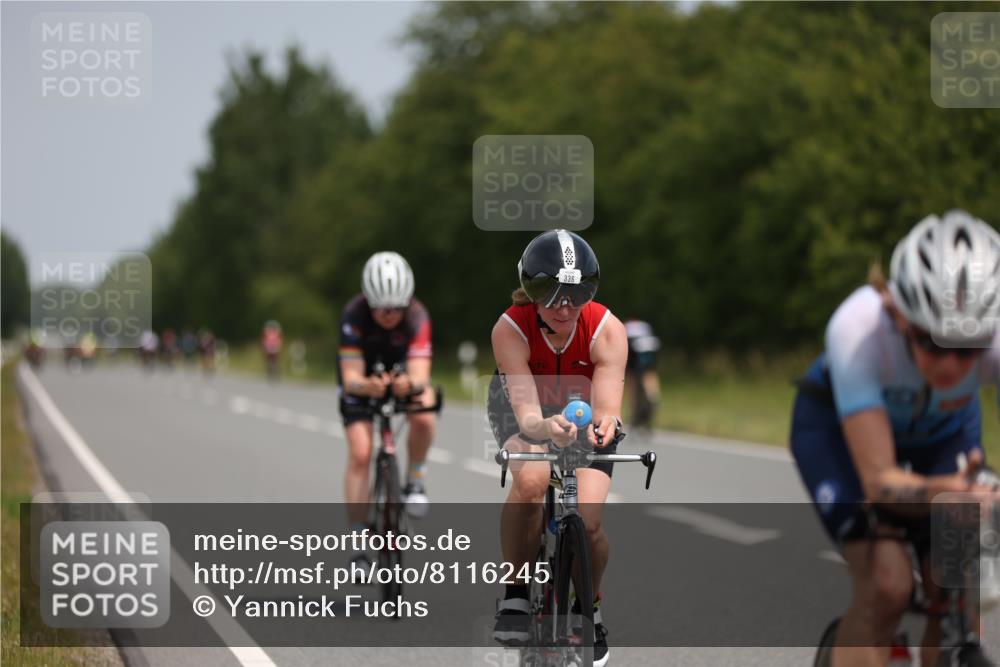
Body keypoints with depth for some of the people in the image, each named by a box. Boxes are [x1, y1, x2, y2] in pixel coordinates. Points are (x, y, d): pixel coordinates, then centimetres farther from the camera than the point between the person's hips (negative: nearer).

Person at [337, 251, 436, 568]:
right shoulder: (354, 316, -32)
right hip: (363, 378, 0)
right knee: (359, 455, -14)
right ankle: (360, 544, -8)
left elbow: (420, 374, -41)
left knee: (424, 418, -31)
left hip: (403, 372, 1)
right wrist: (367, 387, -61)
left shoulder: (416, 316, -31)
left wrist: (411, 385, -65)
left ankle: (415, 482, -4)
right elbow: (351, 377, -38)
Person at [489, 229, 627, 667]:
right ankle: (515, 595, -17)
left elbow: (607, 408, -34)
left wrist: (602, 427, -59)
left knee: (588, 521, -18)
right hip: (526, 418, -1)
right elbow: (526, 412, -37)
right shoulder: (510, 330, -31)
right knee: (531, 480, -35)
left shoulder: (607, 331, -28)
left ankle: (589, 608, 13)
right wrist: (547, 427, -60)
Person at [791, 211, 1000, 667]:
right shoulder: (859, 327, -41)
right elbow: (880, 479, -44)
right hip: (837, 424, -2)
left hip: (945, 427, 3)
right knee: (885, 586, -22)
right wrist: (941, 492, -65)